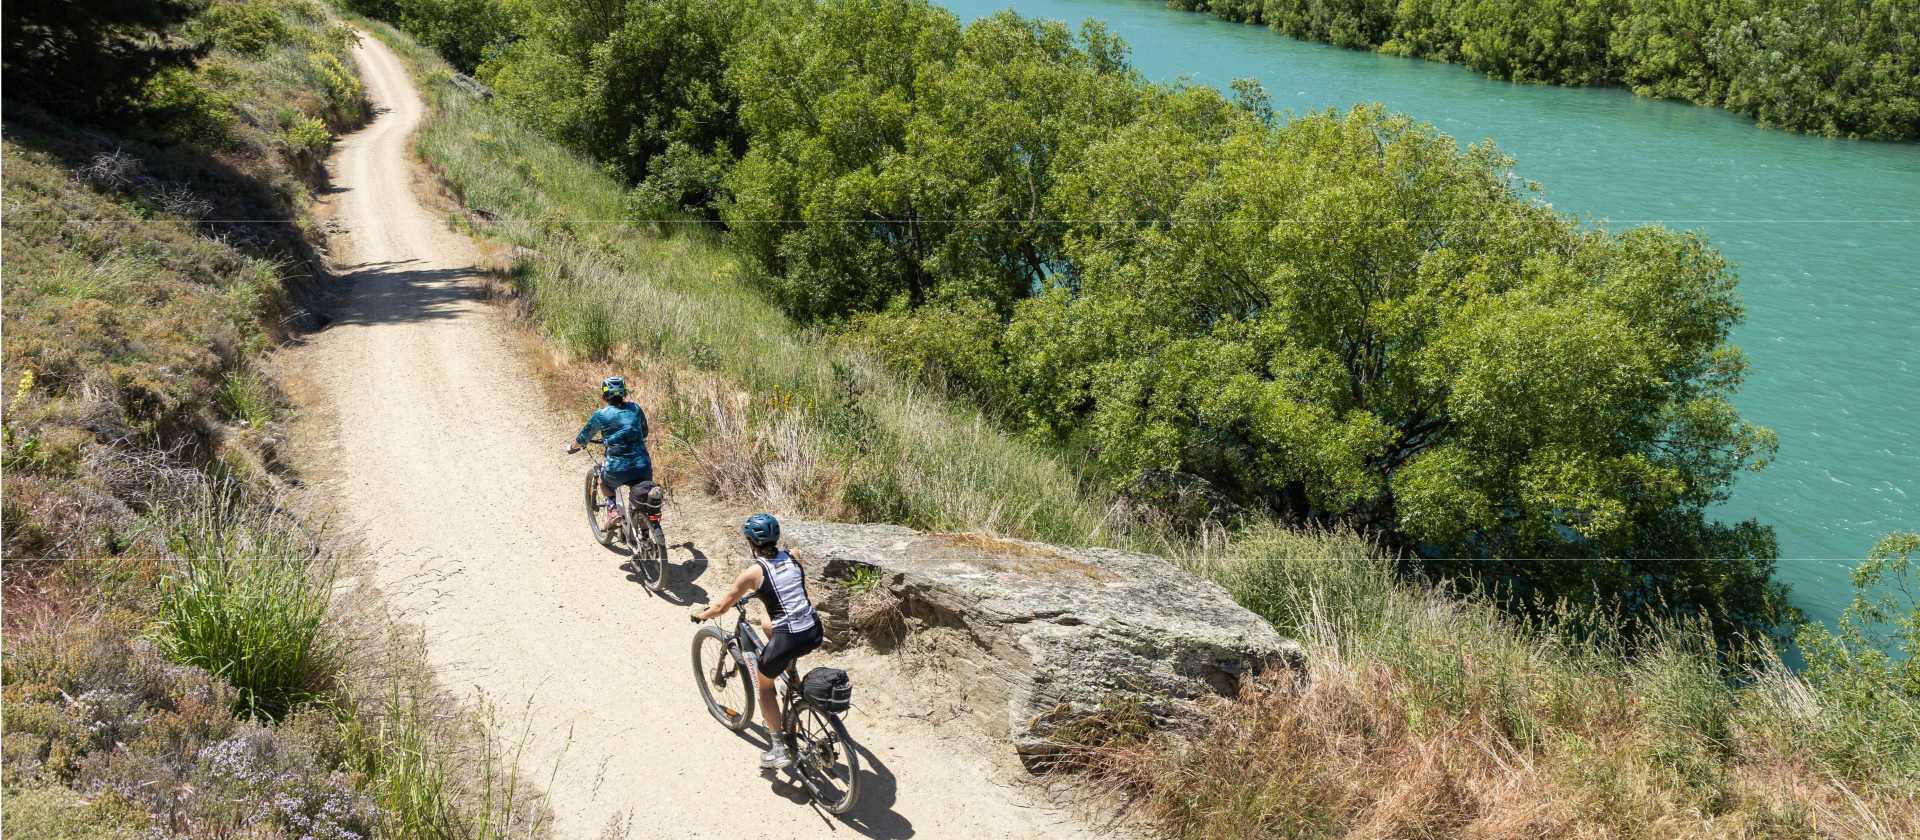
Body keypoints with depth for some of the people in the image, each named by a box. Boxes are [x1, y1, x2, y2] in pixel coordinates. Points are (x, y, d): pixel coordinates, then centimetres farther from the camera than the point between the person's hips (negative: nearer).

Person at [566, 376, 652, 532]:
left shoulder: (601, 415, -1)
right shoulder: (635, 409, 9)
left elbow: (583, 438, 12)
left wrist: (572, 447, 33)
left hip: (618, 469, -2)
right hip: (643, 467, 3)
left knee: (604, 483, 32)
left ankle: (613, 509, 12)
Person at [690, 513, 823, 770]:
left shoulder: (753, 572, -7)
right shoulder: (792, 557, 8)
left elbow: (722, 606, 5)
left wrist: (701, 614, 24)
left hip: (789, 640, -5)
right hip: (814, 633, 5)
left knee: (765, 685, 21)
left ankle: (778, 750, 18)